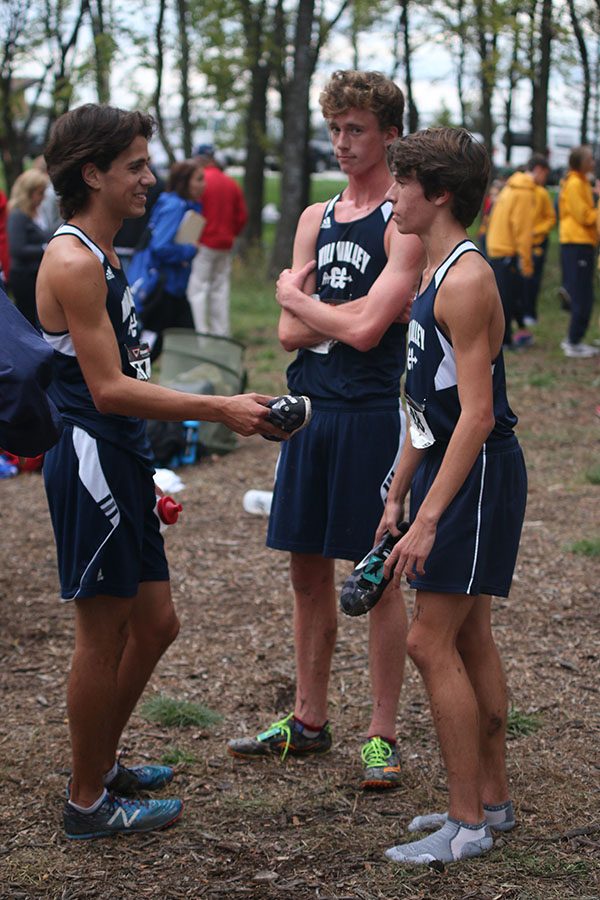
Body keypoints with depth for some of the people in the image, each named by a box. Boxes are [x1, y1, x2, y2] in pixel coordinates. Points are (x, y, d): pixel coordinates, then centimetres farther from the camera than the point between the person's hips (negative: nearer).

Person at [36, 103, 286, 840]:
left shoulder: (99, 257, 15)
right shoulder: (73, 263, -17)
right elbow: (108, 389, -22)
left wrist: (144, 474, 22)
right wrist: (219, 409, -21)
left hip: (118, 461, 10)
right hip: (91, 461, -10)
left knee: (153, 624, 17)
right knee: (103, 635, 0)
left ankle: (102, 764, 32)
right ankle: (88, 802, 14)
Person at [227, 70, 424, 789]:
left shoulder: (405, 224, -9)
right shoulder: (316, 219, 12)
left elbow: (366, 330, -20)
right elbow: (291, 334, 6)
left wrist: (297, 296, -4)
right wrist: (343, 314, -10)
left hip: (372, 412, -7)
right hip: (309, 406, 7)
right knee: (307, 567, 12)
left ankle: (382, 735, 10)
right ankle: (309, 721, 25)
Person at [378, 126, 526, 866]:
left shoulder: (466, 281, -19)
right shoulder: (435, 276, 13)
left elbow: (477, 414, -23)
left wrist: (429, 519, -25)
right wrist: (396, 497, 19)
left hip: (477, 474, -10)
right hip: (448, 467, 10)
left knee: (432, 641, -8)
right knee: (470, 640, 15)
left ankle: (467, 824, 1)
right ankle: (491, 800, 25)